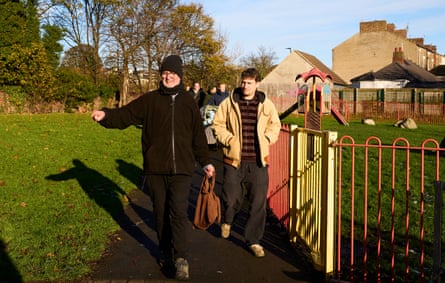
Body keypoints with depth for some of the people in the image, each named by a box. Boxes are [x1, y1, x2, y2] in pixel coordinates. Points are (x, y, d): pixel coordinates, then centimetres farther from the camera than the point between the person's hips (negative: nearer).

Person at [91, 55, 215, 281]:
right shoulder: (149, 100, 3)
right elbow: (125, 115, -4)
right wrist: (106, 115, -24)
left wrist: (205, 162, 13)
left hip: (181, 169, -1)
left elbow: (198, 135, 11)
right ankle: (165, 252, 28)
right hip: (155, 169, 1)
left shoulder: (188, 102, 6)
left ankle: (181, 259, -2)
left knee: (179, 212, -8)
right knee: (160, 213, 12)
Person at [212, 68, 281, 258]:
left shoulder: (266, 105, 4)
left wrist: (266, 139, 0)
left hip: (258, 162, 1)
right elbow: (218, 124, 5)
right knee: (231, 198, 7)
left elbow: (275, 125, 16)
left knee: (258, 202, 2)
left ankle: (253, 240, 18)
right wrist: (228, 140, -9)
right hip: (234, 159, -1)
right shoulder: (229, 103, 0)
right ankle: (227, 221, 43)